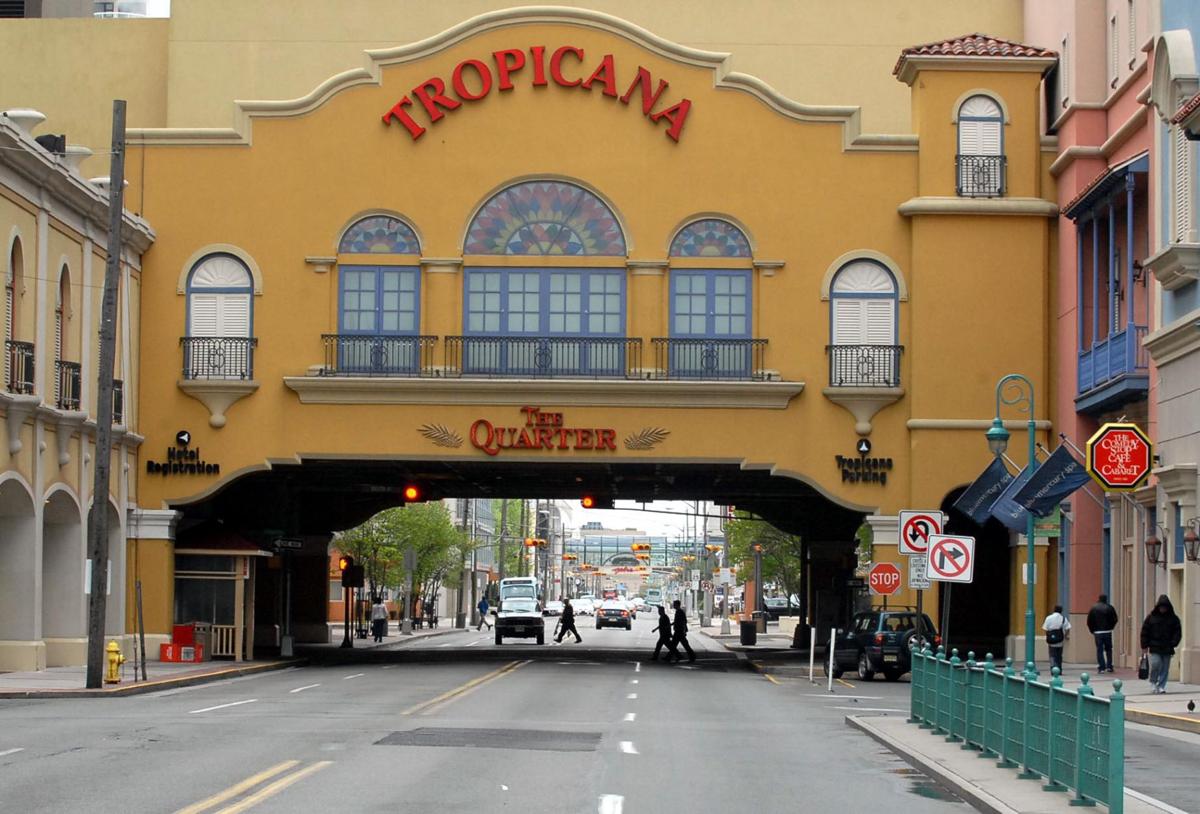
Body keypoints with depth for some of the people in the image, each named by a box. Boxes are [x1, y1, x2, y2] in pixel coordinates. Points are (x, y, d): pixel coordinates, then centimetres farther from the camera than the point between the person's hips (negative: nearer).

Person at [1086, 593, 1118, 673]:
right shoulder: (1110, 608, -1)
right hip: (1107, 632, 1)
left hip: (1097, 632, -1)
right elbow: (1115, 620, 0)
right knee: (1108, 649, 12)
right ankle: (1109, 667, 11)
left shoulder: (1093, 608, 0)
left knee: (1099, 650, 2)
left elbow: (1089, 621, 0)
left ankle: (1101, 668, -3)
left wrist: (1092, 631, 11)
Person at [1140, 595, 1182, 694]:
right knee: (1155, 664, -13)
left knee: (1165, 668, 2)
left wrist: (1173, 644, -8)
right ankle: (1153, 682, 11)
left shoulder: (1173, 619, 5)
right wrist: (1144, 646, -1)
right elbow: (1145, 632, 4)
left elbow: (1178, 633, 5)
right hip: (1155, 648, -1)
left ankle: (1161, 687, 10)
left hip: (1167, 649, 1)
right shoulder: (1151, 617, 3)